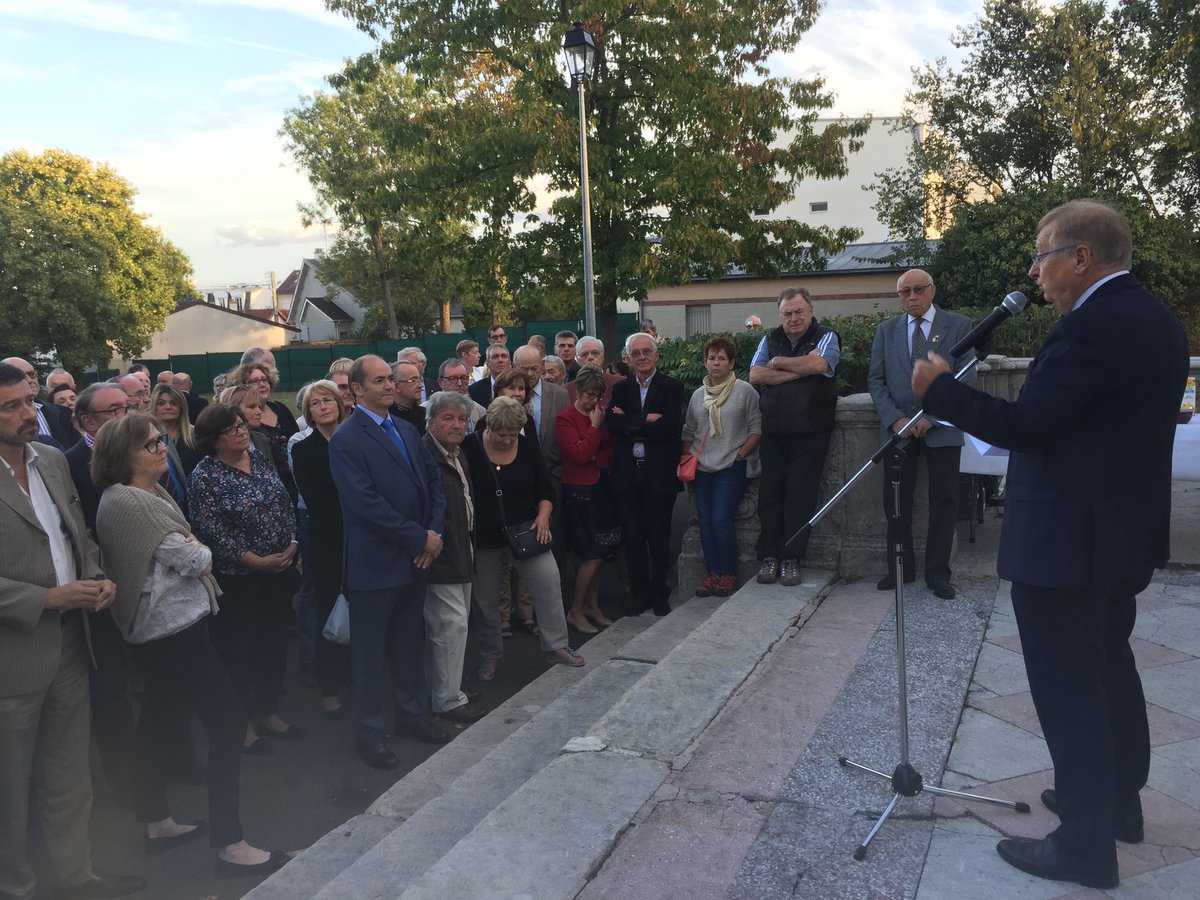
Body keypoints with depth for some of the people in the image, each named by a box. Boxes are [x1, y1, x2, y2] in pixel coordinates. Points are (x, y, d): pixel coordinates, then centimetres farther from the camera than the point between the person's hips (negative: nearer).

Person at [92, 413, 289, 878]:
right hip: (174, 629, -11)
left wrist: (191, 549, -9)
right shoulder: (128, 502, -20)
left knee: (153, 722, 19)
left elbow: (188, 548, 11)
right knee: (228, 720, -8)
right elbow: (196, 561, -20)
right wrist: (200, 553, 0)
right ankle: (229, 844, -2)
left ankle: (156, 822, 34)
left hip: (155, 630, 11)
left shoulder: (153, 492, 10)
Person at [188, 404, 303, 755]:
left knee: (274, 643, 15)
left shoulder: (260, 459, 6)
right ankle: (242, 723, 23)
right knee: (237, 650, 7)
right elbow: (211, 532, -17)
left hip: (280, 569, 6)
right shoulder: (204, 477, -14)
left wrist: (292, 542, -2)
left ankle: (268, 712, 32)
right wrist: (256, 561, -17)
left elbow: (285, 502, 11)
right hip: (237, 579, -6)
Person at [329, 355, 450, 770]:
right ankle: (368, 732, 23)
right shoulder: (346, 439, -14)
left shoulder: (406, 429, 10)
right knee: (370, 652, 8)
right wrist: (419, 538, -17)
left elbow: (433, 480, 10)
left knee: (410, 642, 20)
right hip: (375, 562, -7)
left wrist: (434, 532, -5)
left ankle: (413, 712, 37)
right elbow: (366, 503, -21)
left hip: (415, 558, 7)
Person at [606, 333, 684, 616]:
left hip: (659, 473, -3)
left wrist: (629, 424, -11)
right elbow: (611, 422, -7)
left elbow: (670, 426, -16)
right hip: (628, 473, 3)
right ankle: (640, 593, 21)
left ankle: (659, 593, 21)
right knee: (632, 537, 8)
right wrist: (646, 420, -17)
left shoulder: (671, 387, -2)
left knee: (659, 537, 7)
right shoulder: (620, 388, 9)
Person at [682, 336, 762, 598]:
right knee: (704, 520, 1)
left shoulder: (745, 391, -2)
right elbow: (689, 432, 19)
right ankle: (712, 572, 13)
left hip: (732, 467, -5)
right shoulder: (698, 395, 12)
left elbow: (756, 429, -3)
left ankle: (728, 573, 4)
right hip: (702, 467, 5)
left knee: (721, 519, -13)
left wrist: (740, 454, -11)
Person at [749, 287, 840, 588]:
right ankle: (769, 557, 12)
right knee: (769, 493, 3)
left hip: (810, 435, -3)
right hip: (773, 433, 3)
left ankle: (791, 559, 8)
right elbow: (755, 375, -3)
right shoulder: (770, 339, 11)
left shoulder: (826, 337, 1)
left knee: (801, 496, -1)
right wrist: (798, 371, -10)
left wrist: (779, 362, -7)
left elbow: (818, 364, -21)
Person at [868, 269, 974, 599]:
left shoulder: (959, 325, 2)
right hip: (898, 427, 2)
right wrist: (895, 419, -9)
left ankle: (938, 573, 13)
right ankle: (900, 568, 17)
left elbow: (966, 378, -4)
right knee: (895, 500, 4)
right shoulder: (886, 331, 10)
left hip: (942, 427, -2)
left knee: (944, 501, 3)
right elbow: (876, 380, 5)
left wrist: (933, 417, -14)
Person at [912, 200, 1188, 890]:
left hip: (1068, 540, -10)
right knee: (1110, 667, 22)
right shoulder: (1155, 319, 10)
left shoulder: (1095, 323, -21)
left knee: (1068, 687, 1)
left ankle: (1087, 844, 13)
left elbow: (1024, 427, -23)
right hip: (1124, 530, 10)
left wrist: (941, 388, -13)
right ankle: (1118, 800, 39)